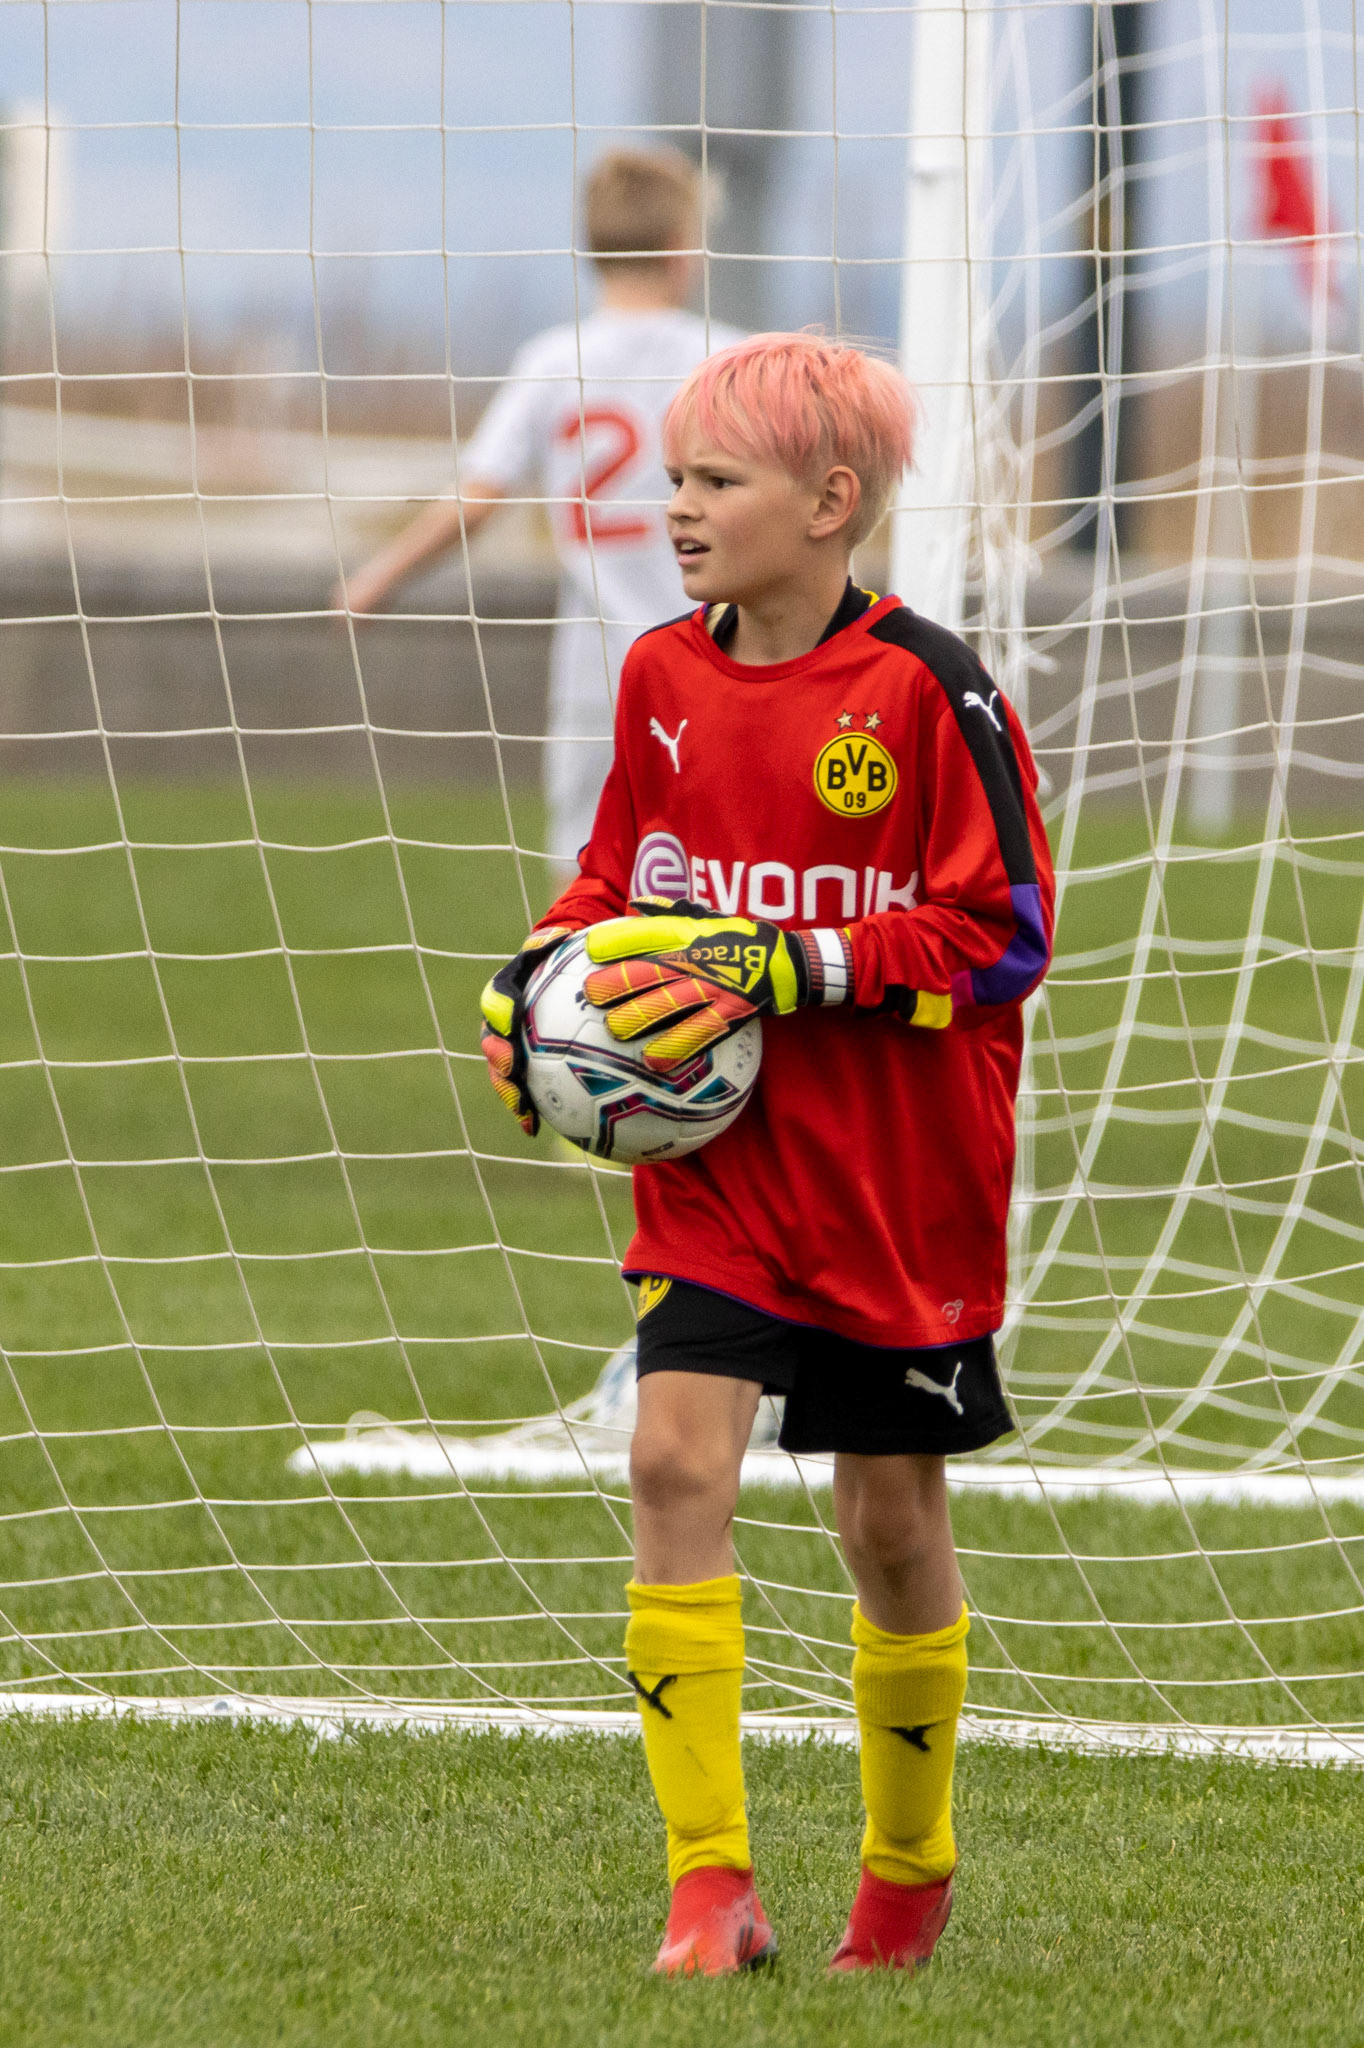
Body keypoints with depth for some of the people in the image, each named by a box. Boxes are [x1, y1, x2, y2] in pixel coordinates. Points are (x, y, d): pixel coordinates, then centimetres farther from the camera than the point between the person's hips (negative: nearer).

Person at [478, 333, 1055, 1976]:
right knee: (676, 1455, -15)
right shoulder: (663, 679, 3)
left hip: (898, 1186, -4)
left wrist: (775, 972, -22)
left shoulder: (925, 693, -14)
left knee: (888, 1515, 8)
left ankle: (907, 1874, 30)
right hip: (713, 1168, 4)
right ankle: (708, 1887, -14)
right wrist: (535, 979, -1)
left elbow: (1002, 934, -15)